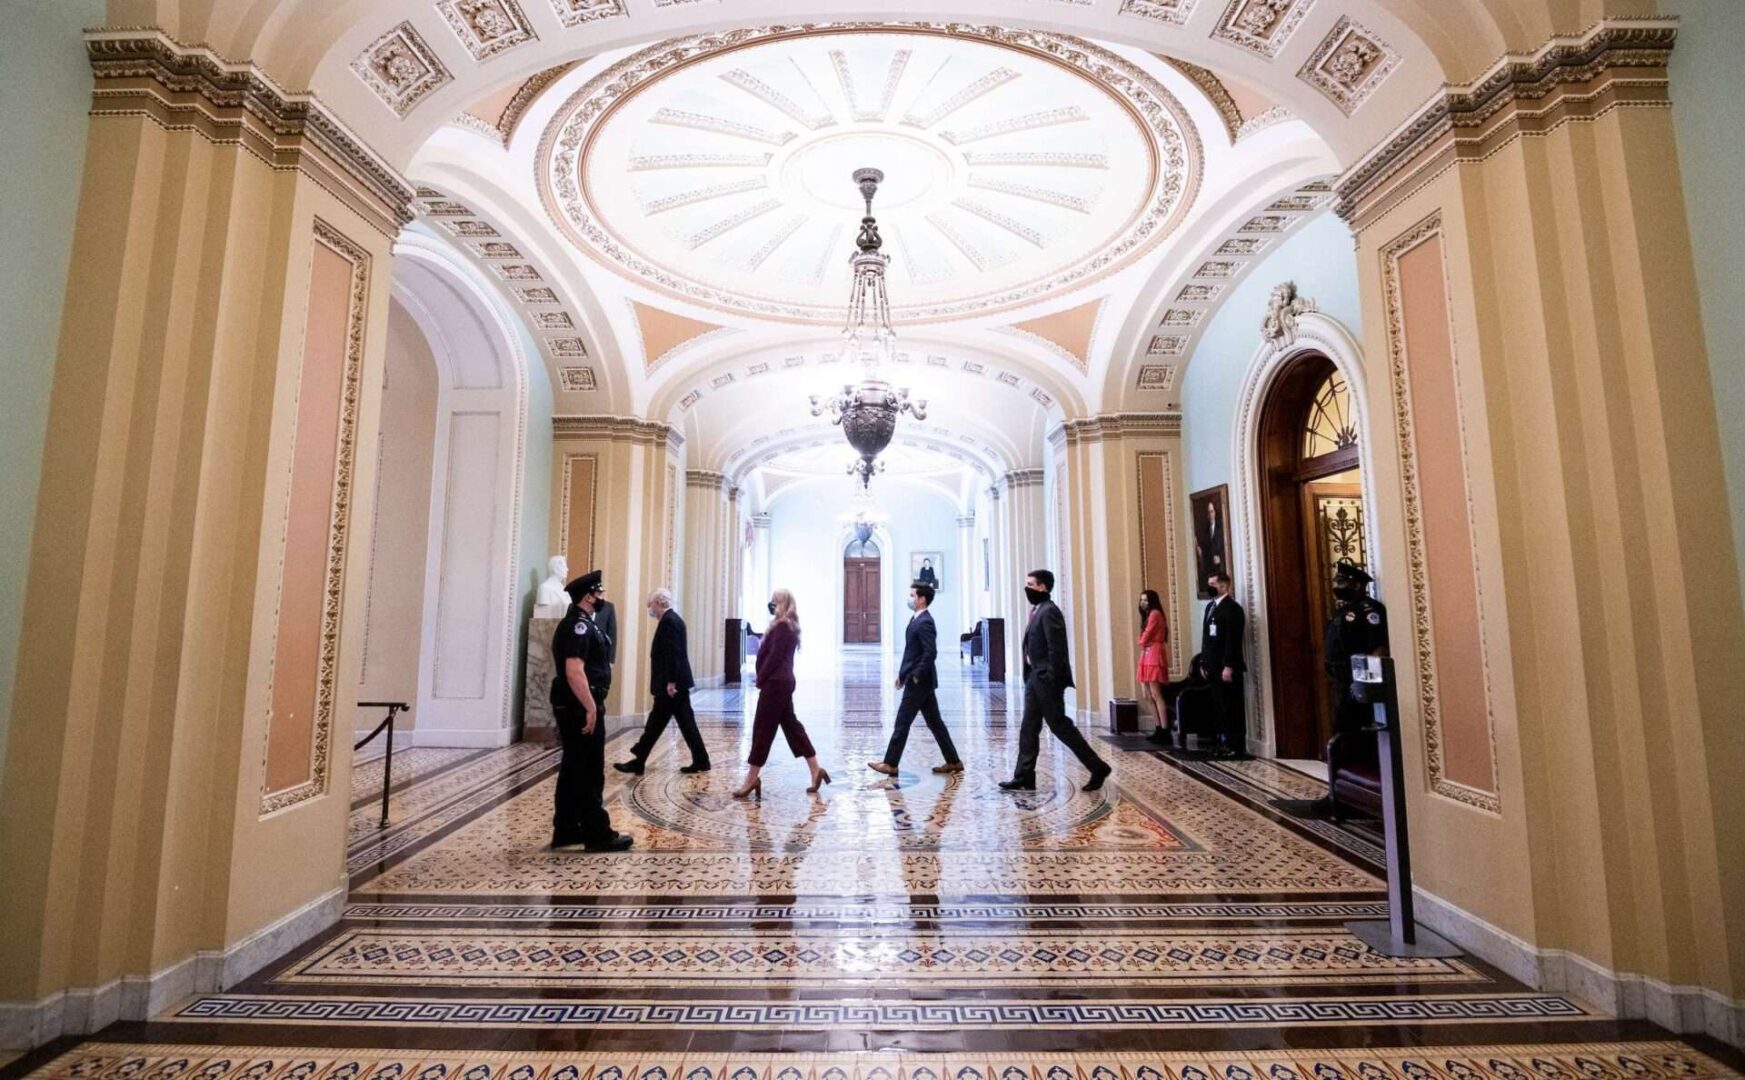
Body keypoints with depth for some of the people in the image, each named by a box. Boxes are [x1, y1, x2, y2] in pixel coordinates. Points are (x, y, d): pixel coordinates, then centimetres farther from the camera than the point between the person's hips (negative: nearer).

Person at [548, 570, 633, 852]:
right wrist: (591, 708, -27)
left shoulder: (577, 623, 16)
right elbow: (574, 672, -27)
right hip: (580, 708, -10)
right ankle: (598, 834, 5)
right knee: (590, 773, -3)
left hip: (574, 707, 10)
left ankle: (566, 831, 24)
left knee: (573, 770, 15)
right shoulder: (579, 625, -17)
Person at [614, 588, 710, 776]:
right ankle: (700, 761, 13)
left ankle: (638, 762, 10)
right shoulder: (672, 619, 16)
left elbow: (672, 653, -22)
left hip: (671, 684, -10)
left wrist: (670, 682, -23)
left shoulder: (668, 621, -15)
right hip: (678, 682, 10)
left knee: (656, 723, 0)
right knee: (686, 722, 10)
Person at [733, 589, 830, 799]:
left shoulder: (781, 626, -15)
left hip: (775, 683, -10)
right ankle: (815, 769, 14)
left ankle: (752, 779, 4)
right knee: (791, 725, 12)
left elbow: (774, 657, -19)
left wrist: (760, 679, -10)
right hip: (782, 682, 10)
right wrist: (763, 679, 11)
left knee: (762, 729, -3)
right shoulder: (788, 625, 16)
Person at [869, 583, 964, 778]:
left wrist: (916, 676, -19)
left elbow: (931, 653, -24)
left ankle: (890, 764, 8)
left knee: (902, 722, -1)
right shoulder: (917, 620, 13)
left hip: (919, 682, -10)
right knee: (934, 722, 13)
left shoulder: (924, 622, -18)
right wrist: (902, 674, 15)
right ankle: (953, 762, 19)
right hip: (922, 682, 10)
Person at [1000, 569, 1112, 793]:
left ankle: (1098, 767, 11)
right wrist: (1032, 676, 13)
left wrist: (1052, 681, -21)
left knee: (1060, 726, -1)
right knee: (1029, 728, 10)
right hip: (1035, 678, 10)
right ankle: (1023, 777, 15)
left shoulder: (1049, 611, -16)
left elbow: (1057, 649, -21)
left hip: (1046, 679, -10)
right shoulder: (1038, 611, 13)